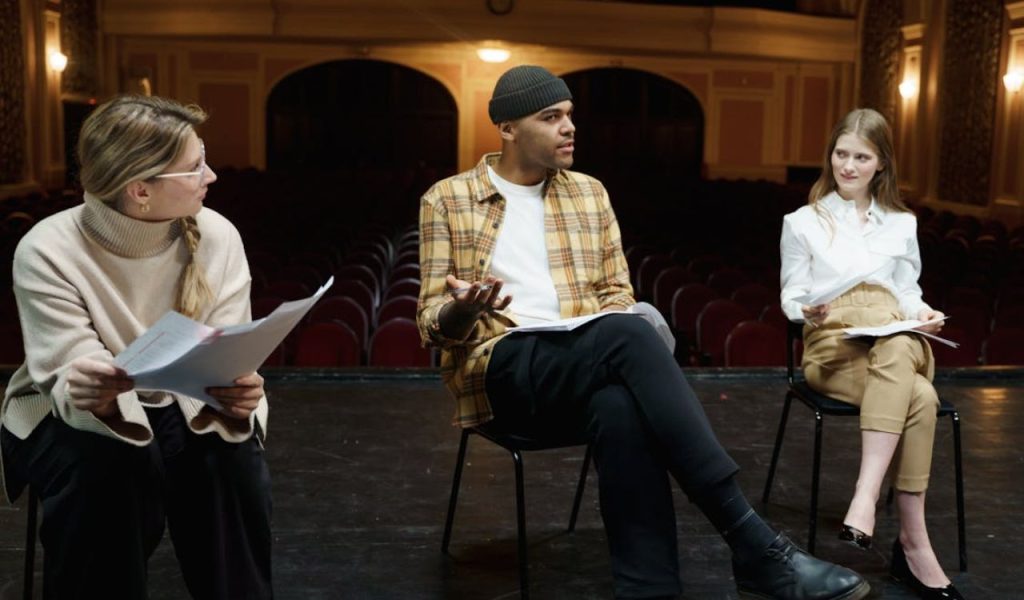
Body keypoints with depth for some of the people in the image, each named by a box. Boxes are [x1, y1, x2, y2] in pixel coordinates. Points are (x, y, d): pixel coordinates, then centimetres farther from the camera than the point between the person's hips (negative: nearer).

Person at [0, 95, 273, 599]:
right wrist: (90, 395, -50)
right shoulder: (48, 252, -21)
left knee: (233, 455, -27)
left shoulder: (218, 237, -13)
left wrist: (234, 393, -40)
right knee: (101, 464, -33)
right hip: (77, 413, -2)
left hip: (186, 407, 2)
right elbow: (69, 380, -26)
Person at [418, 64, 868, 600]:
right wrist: (461, 312, -22)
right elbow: (433, 322, 4)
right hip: (502, 369, -3)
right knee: (630, 335, -35)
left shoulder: (589, 193, 18)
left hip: (587, 364, 4)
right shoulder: (446, 200, 7)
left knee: (621, 409, -38)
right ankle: (754, 544, -36)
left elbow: (617, 292, 18)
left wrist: (614, 340, -7)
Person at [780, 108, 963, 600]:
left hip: (895, 341, 3)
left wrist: (923, 313, -2)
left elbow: (908, 292, 22)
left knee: (898, 349, -40)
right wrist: (808, 313, -13)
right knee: (920, 399, -35)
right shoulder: (803, 222, 13)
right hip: (832, 343, -2)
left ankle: (866, 496, -42)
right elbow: (792, 296, 11)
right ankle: (914, 542, -32)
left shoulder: (902, 224, 21)